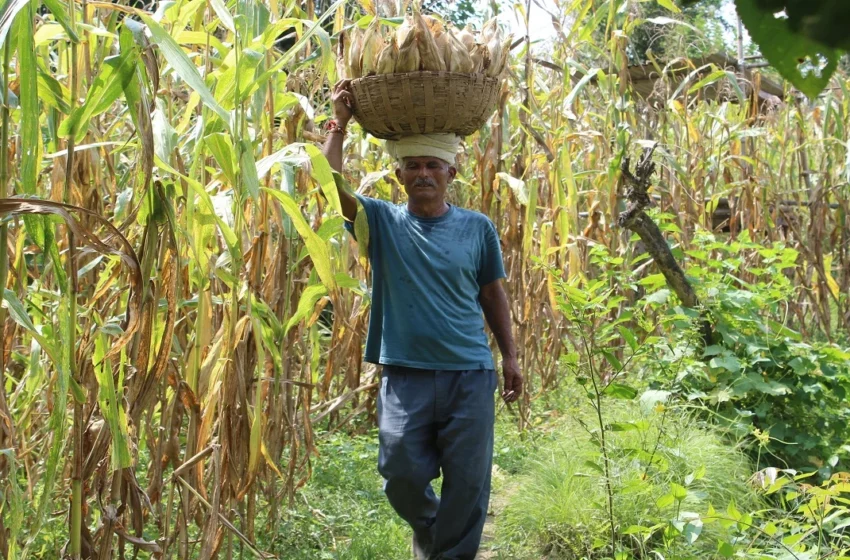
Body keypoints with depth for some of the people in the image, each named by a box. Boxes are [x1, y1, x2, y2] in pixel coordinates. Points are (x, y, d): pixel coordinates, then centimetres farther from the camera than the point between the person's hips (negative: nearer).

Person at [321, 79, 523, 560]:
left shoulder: (478, 227, 5)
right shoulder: (383, 222, 2)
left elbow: (493, 294, 11)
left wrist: (510, 356, 8)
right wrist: (339, 125, -13)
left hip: (470, 374, 1)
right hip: (405, 373, 0)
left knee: (468, 483, 3)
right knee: (401, 473, 1)